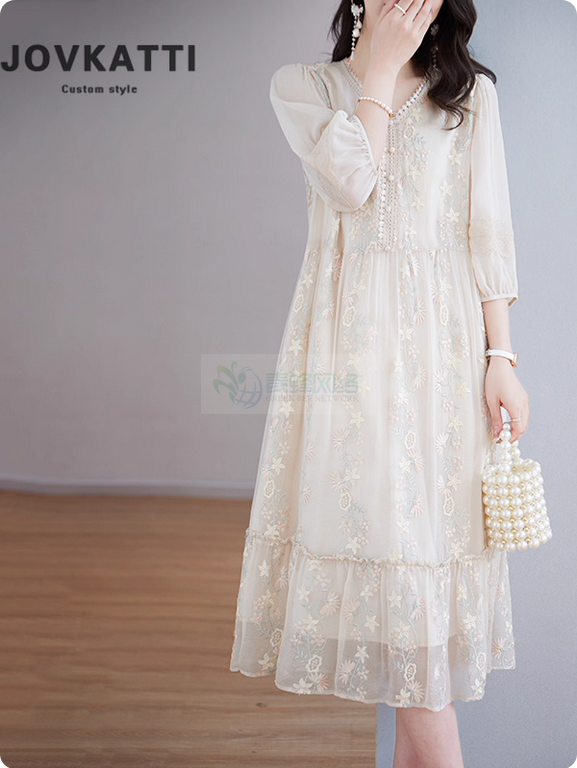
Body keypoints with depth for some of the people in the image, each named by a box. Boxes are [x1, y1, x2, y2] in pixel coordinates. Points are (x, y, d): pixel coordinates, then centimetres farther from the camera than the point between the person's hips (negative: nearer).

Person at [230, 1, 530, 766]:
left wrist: (501, 357, -3)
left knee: (428, 526, -1)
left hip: (443, 342, 1)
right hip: (351, 338, 0)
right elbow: (351, 184, -9)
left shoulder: (471, 91, 13)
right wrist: (380, 67, 0)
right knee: (376, 522, -3)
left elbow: (489, 232, 5)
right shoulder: (303, 85, 10)